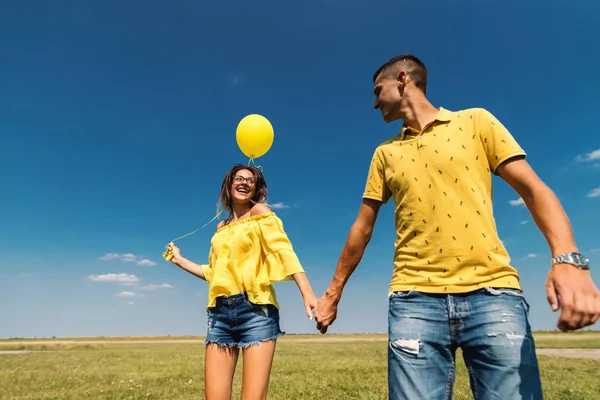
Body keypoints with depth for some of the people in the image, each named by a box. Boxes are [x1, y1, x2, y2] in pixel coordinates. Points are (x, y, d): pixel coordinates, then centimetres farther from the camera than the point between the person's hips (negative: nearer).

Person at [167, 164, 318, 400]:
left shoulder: (260, 212, 3)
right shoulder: (222, 227, 20)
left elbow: (283, 250, -12)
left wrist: (307, 294, -24)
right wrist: (180, 260, 26)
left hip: (256, 309, -5)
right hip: (220, 312, 5)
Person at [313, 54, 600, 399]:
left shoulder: (476, 121, 9)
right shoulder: (385, 153, 16)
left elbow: (534, 189, 2)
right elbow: (362, 229, 16)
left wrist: (568, 259, -16)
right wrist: (333, 294, 17)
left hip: (493, 292, -1)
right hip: (414, 298, 2)